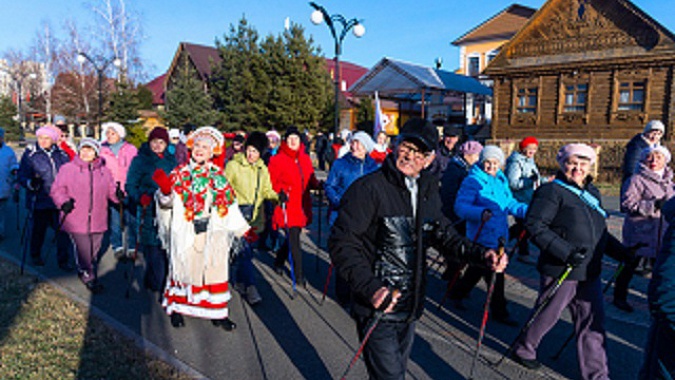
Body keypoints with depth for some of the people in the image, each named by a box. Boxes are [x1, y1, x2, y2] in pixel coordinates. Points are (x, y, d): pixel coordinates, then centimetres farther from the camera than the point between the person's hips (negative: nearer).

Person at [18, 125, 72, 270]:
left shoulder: (61, 154, 7)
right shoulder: (30, 154, -1)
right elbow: (22, 176, -1)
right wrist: (31, 183, -21)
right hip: (40, 200, -1)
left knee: (63, 230, -3)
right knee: (39, 229, 12)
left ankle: (63, 260, 8)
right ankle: (35, 255, 35)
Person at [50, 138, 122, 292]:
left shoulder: (104, 171, 10)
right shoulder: (67, 169, 1)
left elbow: (111, 190, 11)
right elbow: (57, 190, 0)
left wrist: (118, 194, -11)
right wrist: (63, 202, -17)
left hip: (98, 221, 4)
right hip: (76, 220, -3)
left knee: (94, 251, 13)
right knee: (84, 251, -5)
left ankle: (84, 272, 36)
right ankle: (89, 278, 13)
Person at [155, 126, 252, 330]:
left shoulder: (219, 176, 10)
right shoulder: (180, 173, 1)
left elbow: (230, 206, 14)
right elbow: (167, 201, -10)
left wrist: (244, 230, 12)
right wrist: (165, 190, -32)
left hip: (214, 231, 2)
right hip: (185, 230, -2)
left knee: (216, 268, 2)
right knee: (184, 267, 6)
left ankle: (217, 313, 13)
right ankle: (176, 308, 25)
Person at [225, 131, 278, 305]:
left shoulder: (262, 169, 9)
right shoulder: (233, 165, -5)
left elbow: (266, 191, 12)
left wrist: (277, 197, -7)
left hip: (254, 215, 5)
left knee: (245, 249, 13)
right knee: (243, 249, -12)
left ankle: (239, 280, 31)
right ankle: (250, 286, -7)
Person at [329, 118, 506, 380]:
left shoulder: (428, 191, 5)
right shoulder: (368, 188, -17)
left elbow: (443, 235, 11)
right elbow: (341, 242, -19)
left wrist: (481, 255, -6)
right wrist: (370, 288, -29)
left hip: (410, 308, 7)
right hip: (378, 309, -7)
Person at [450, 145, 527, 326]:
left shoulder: (501, 180, 11)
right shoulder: (472, 181, -13)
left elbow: (510, 204, 16)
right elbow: (460, 207, -20)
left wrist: (530, 211, 1)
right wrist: (481, 213, -36)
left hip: (499, 235, 8)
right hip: (482, 237, -8)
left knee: (477, 269, 21)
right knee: (494, 275, -2)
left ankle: (457, 293, 40)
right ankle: (499, 312, 14)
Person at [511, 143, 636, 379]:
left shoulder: (593, 192, 14)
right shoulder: (552, 191, -11)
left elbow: (600, 232, 23)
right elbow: (535, 226, -20)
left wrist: (621, 252, 13)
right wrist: (565, 252, -26)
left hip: (590, 272, 7)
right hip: (559, 270, -7)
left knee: (593, 322, 11)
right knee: (547, 315, 8)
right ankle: (523, 349, 32)